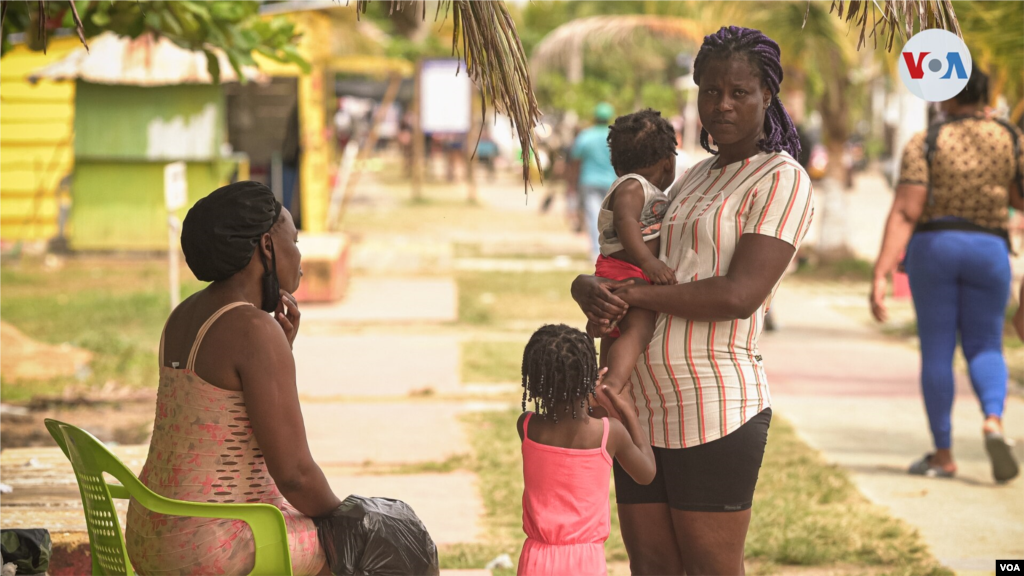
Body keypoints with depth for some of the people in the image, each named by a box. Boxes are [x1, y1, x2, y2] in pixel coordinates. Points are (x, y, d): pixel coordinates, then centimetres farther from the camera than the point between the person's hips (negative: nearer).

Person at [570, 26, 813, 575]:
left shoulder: (782, 180, -6)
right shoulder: (693, 179, 19)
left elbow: (740, 296, -17)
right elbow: (641, 264, 20)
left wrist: (634, 294, -11)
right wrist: (590, 288, -4)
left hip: (714, 409, -8)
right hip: (644, 406, 8)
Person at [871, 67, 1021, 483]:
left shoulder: (925, 143, -5)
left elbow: (904, 213, -13)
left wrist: (881, 276, -16)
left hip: (933, 246, -1)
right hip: (988, 250, 1)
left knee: (936, 351, 6)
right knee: (985, 349, 11)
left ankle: (943, 455, 10)